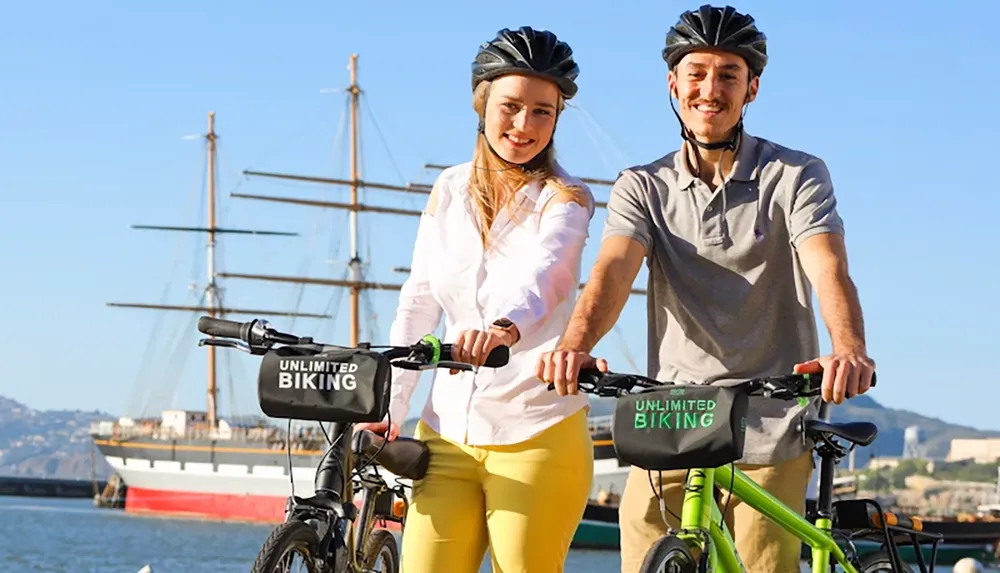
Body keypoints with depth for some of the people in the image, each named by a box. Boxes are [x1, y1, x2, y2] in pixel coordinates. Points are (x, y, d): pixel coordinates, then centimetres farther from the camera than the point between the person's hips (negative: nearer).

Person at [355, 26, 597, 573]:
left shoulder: (564, 198, -4)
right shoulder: (449, 190, 10)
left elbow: (538, 277, -26)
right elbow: (417, 304, 9)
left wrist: (505, 327, -48)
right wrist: (388, 409, 0)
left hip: (536, 436, -4)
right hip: (447, 432, 4)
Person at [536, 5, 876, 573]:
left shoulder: (796, 176, 2)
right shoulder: (643, 186, 9)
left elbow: (828, 270, -14)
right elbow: (612, 272, -8)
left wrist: (850, 351, -36)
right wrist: (574, 346, -30)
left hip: (769, 440, -2)